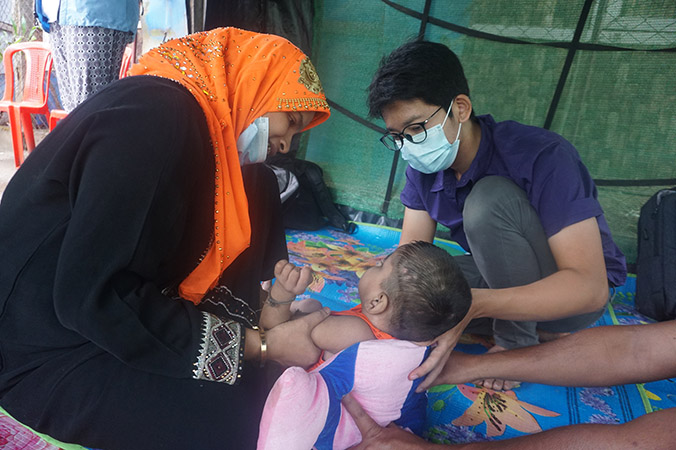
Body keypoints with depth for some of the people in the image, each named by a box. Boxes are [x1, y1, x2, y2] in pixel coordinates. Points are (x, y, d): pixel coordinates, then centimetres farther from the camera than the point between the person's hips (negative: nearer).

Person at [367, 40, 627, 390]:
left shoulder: (542, 156, -29)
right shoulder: (423, 168, -8)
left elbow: (589, 286, -33)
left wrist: (472, 304, -47)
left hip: (572, 292, -6)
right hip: (499, 277, 7)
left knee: (489, 199, -32)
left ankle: (517, 340, -10)